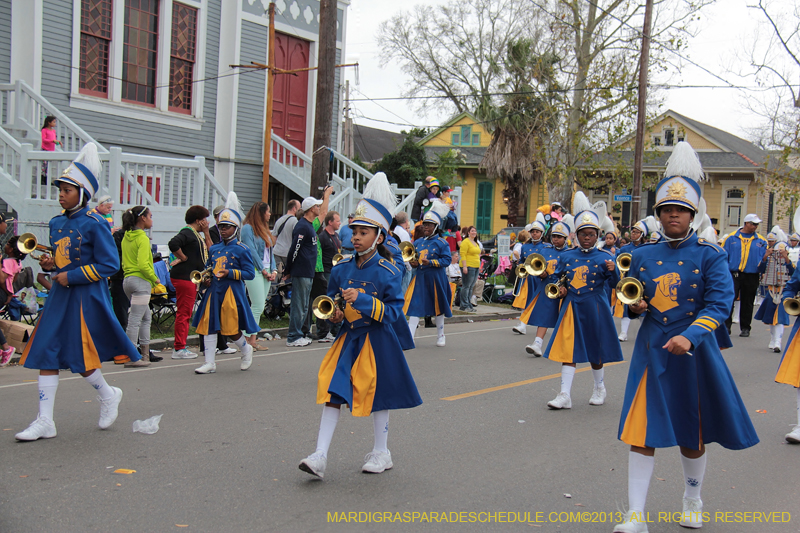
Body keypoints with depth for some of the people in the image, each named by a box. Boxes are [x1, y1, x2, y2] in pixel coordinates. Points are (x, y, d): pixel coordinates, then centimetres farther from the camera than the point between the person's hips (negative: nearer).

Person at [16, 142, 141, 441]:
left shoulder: (94, 224, -10)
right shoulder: (57, 223, 11)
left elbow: (109, 265, -13)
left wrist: (72, 276, -16)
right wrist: (51, 265, 0)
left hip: (86, 298, -7)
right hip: (60, 296, 7)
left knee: (79, 358, -1)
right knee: (45, 353, 1)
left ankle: (108, 396, 28)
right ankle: (45, 422, 5)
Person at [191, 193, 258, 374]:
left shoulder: (241, 249, -3)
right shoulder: (214, 248, 13)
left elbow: (250, 273, -7)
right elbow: (207, 267, 25)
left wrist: (229, 273, -19)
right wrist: (206, 278, 3)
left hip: (232, 292, -5)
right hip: (213, 291, 5)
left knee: (232, 330, -2)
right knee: (208, 325, 0)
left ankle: (246, 350, 28)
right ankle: (210, 363, 7)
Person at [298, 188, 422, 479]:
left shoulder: (387, 272, -11)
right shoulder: (342, 269, 4)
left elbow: (395, 310, -15)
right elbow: (331, 299, 19)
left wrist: (362, 300, -25)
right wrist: (334, 313, -3)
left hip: (376, 340, -4)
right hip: (347, 337, 4)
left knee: (376, 395, 8)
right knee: (332, 390, -4)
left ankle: (381, 453, 26)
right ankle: (320, 456, -2)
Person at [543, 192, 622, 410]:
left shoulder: (604, 257, -2)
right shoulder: (566, 256, 6)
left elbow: (618, 284, -9)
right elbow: (557, 277, 20)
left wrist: (613, 271, -29)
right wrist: (559, 289, 0)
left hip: (594, 308, -2)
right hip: (571, 307, 2)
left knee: (595, 350, 11)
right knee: (568, 349, -4)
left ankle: (599, 388, 34)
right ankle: (565, 395, -3)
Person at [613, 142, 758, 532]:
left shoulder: (709, 256, -5)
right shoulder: (643, 256, 6)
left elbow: (719, 304, -14)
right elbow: (630, 300, 17)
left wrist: (689, 337, -29)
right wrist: (634, 306, -7)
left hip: (692, 351, -2)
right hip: (651, 351, 2)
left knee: (693, 434, 12)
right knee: (640, 431, -3)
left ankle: (692, 501, 36)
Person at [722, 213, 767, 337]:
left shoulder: (761, 241, 8)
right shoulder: (732, 238, 4)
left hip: (751, 277, 2)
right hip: (733, 274, -2)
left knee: (747, 303, 8)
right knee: (729, 300, -10)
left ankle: (745, 328, 18)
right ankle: (726, 326, -4)